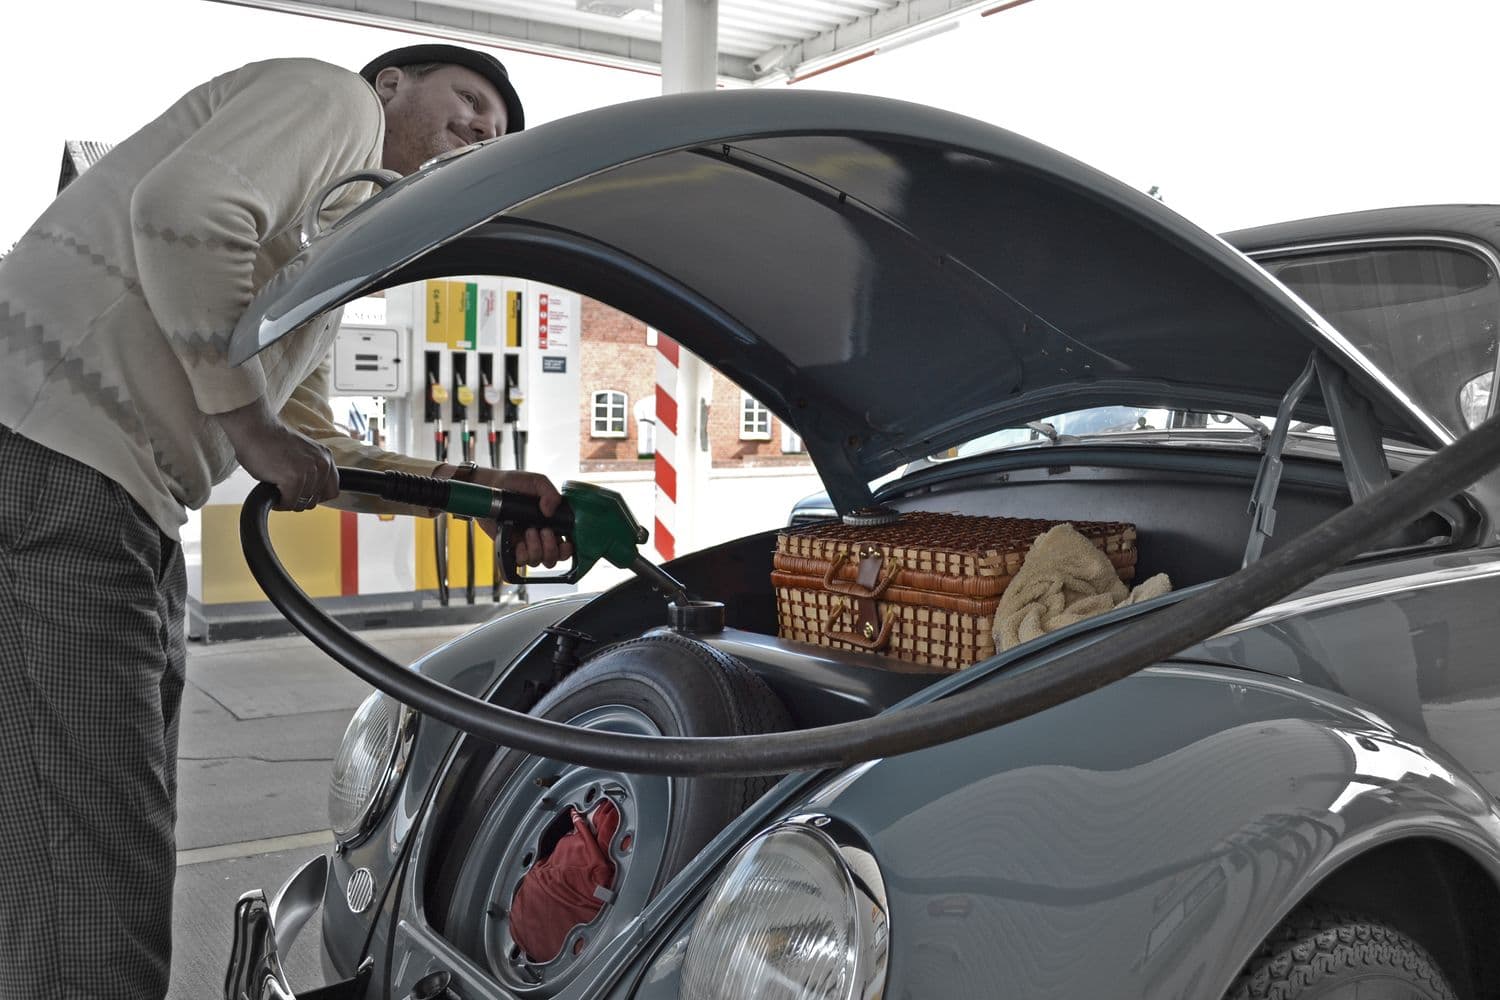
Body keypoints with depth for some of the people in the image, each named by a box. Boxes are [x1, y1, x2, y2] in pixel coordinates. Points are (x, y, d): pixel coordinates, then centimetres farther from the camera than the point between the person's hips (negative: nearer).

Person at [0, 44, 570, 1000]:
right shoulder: (334, 99, 1)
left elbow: (309, 449, 24)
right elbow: (183, 211, -18)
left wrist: (479, 489, 17)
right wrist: (248, 419, -11)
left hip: (122, 517, 11)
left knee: (125, 887, 15)